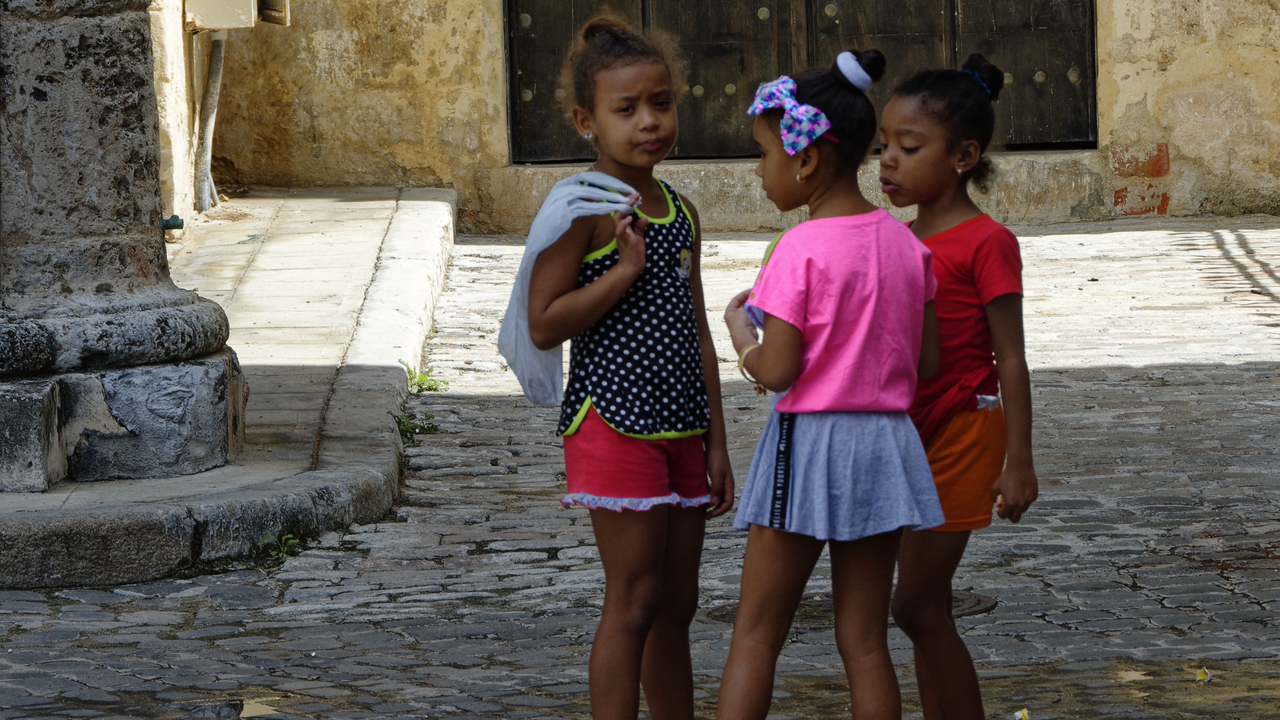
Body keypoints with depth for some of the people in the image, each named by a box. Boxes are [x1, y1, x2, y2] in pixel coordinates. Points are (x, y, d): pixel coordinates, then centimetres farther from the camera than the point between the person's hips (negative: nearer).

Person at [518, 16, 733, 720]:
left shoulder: (680, 210, 12)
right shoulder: (583, 208, -10)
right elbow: (543, 326, -14)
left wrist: (715, 442, 15)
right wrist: (625, 270, -21)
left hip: (680, 427, 7)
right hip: (614, 424, -7)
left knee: (676, 605, 12)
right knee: (634, 601, -5)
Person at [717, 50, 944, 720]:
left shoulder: (801, 250, -15)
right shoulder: (904, 243, 3)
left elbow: (775, 371, -17)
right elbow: (927, 360, 6)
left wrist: (738, 327, 2)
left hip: (810, 441, -6)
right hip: (886, 440, 6)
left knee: (754, 634, 3)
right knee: (865, 640, 10)